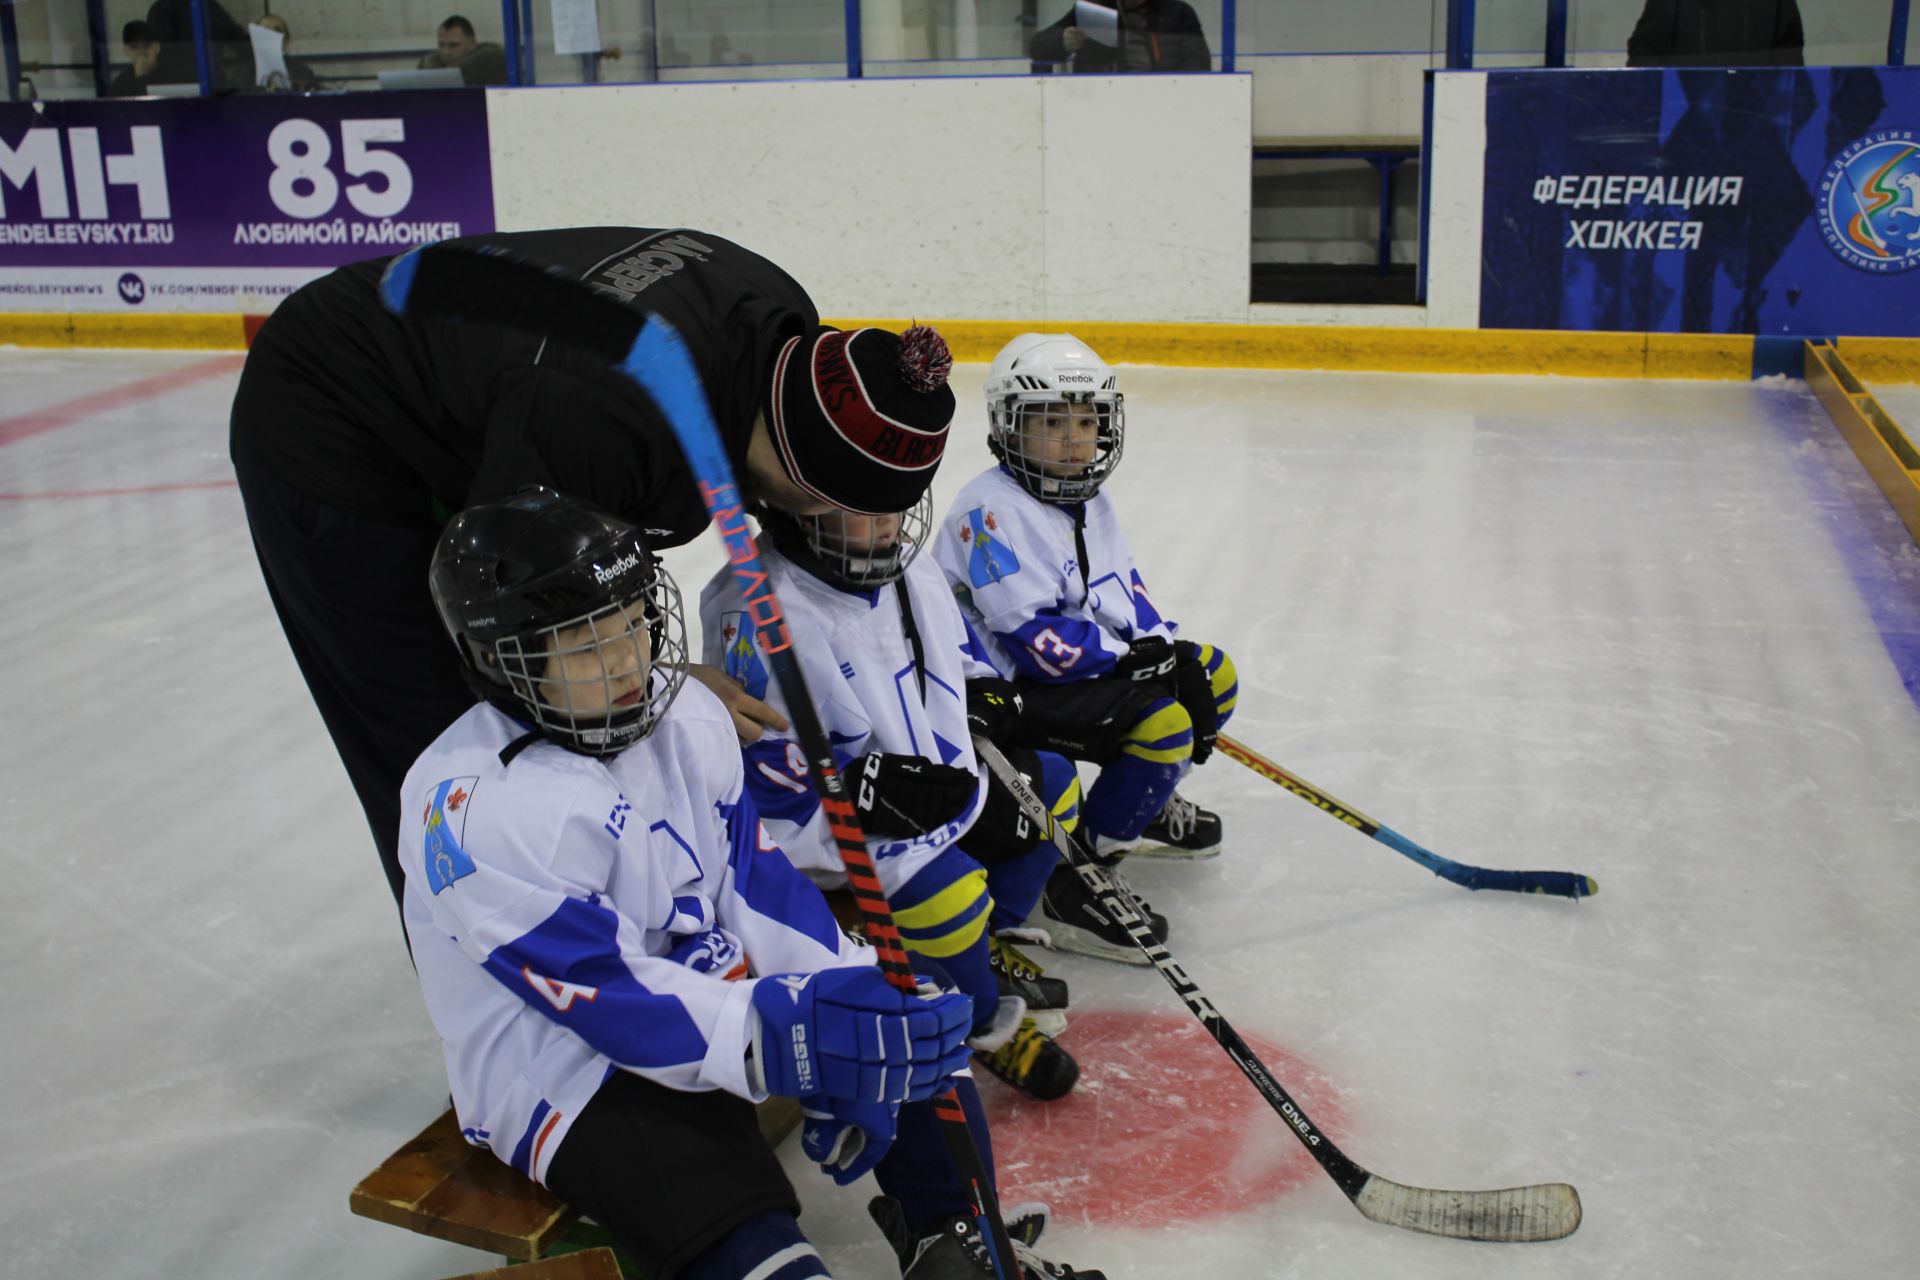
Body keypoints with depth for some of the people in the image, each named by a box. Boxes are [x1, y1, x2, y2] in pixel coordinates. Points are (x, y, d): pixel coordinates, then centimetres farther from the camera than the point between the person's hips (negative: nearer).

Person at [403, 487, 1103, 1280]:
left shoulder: (685, 717, 0)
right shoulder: (473, 807, -23)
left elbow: (754, 882, 1)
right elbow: (607, 994, -27)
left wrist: (844, 995, -13)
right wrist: (792, 1041, -35)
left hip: (708, 982, 8)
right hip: (564, 1078, -8)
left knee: (902, 1012, -2)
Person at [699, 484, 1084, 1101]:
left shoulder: (912, 572, 2)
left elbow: (961, 656, 22)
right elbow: (757, 756, -26)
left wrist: (987, 698, 3)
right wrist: (871, 786, -31)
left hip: (940, 786, 9)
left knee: (1051, 783, 12)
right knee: (943, 884, -30)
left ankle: (990, 944, 23)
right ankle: (986, 1024, -1)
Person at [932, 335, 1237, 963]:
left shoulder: (1089, 499, 10)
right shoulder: (992, 509, -20)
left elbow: (1125, 592, 15)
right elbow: (1029, 635, -26)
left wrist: (1170, 648, -3)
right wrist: (1136, 659, -25)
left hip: (1093, 665, 10)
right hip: (1011, 692, -10)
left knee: (1211, 674, 13)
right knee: (1160, 720, -27)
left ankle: (1149, 802, 31)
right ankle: (1075, 877, -20)